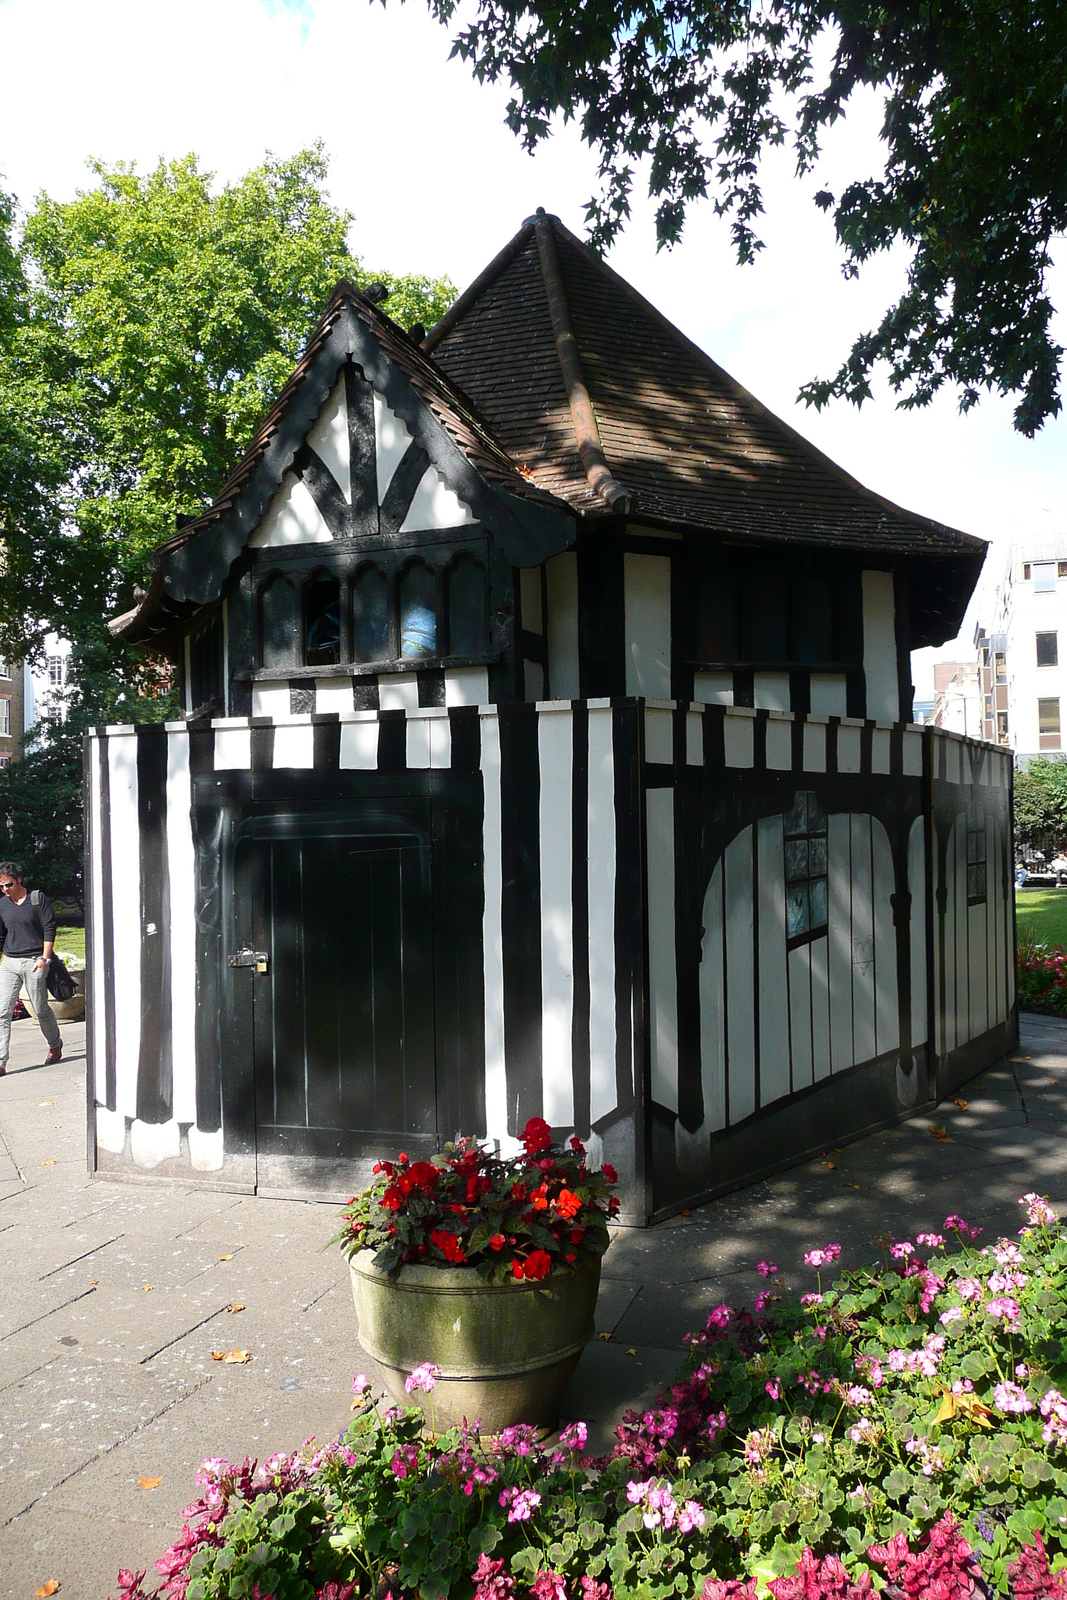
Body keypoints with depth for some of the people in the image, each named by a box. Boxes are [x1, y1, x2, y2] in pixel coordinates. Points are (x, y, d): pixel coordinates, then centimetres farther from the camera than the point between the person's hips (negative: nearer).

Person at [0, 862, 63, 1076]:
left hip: (34, 962, -4)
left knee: (41, 1009, 5)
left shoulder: (38, 898, -2)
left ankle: (55, 1044, 30)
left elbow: (49, 928, -4)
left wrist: (45, 958, -10)